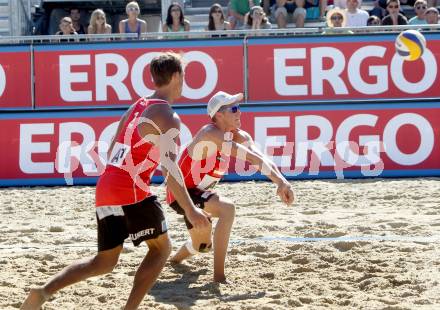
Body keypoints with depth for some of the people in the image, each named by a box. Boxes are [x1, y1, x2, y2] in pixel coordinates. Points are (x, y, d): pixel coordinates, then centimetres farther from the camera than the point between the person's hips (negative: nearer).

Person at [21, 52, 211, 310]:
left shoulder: (136, 108, 21)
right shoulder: (168, 117, -5)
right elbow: (170, 169, -15)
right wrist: (190, 210, -14)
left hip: (105, 189, 8)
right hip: (133, 192, -8)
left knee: (105, 262, 14)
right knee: (162, 248, 10)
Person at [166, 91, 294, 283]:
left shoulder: (240, 136, -4)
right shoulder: (212, 134, -30)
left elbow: (262, 159, -15)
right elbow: (252, 158, -36)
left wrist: (281, 182, -33)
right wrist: (280, 181, -40)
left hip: (197, 192, 10)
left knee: (202, 245, 28)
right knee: (227, 209, -33)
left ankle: (176, 258, 63)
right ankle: (219, 275, -30)